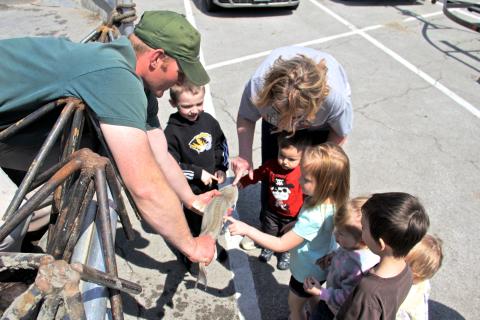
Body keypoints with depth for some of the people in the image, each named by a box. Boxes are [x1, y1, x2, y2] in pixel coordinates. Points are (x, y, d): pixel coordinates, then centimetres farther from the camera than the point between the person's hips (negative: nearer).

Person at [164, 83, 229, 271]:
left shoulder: (208, 121, -8)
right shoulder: (172, 132, -23)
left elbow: (222, 144, 8)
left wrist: (221, 168, -3)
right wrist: (198, 174, -21)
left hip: (212, 183, 5)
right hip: (190, 189, -5)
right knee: (193, 222, 12)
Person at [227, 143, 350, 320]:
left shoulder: (313, 216, -43)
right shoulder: (333, 201, -18)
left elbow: (281, 245, -35)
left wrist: (246, 229, -34)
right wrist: (296, 226, 1)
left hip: (307, 272, -7)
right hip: (320, 266, 7)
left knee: (295, 306, 23)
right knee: (311, 298, 35)